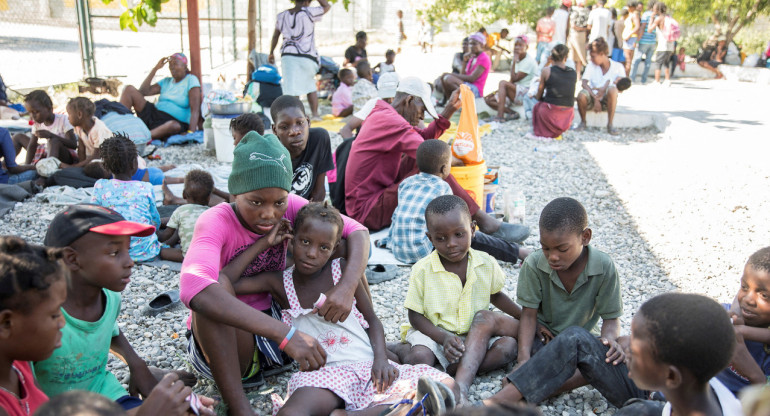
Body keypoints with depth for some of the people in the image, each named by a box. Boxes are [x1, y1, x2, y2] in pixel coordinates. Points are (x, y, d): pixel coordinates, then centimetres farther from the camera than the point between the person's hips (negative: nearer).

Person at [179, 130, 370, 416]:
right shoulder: (216, 221, -24)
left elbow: (356, 232, -12)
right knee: (217, 285, -36)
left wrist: (347, 286, -33)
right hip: (223, 340, -4)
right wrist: (286, 334, -51)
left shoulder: (290, 207, -10)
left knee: (338, 245, -8)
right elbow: (193, 288, -44)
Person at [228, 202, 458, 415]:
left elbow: (372, 320, 13)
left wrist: (381, 359, -6)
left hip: (368, 367, 2)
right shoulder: (280, 282, 9)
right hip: (325, 374, -1)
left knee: (445, 384, -17)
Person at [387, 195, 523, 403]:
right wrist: (444, 338, -24)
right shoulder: (422, 270, -12)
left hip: (476, 335, 5)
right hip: (434, 332, -4)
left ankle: (461, 385, -33)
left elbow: (495, 295, 17)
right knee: (419, 358, -37)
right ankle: (400, 350, -7)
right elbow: (415, 316, -8)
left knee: (507, 346, -26)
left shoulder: (486, 264, -3)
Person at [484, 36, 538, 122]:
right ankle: (512, 113, -18)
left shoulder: (529, 62, -12)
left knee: (503, 83, -32)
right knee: (488, 99, -2)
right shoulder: (517, 60, 14)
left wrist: (514, 61, -13)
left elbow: (514, 79, -18)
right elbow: (512, 81, 12)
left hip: (525, 93, -9)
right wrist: (498, 91, 0)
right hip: (515, 92, 9)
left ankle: (500, 116, -39)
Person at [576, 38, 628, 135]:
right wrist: (595, 98, -25)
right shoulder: (591, 65, 3)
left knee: (612, 89, -34)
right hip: (592, 99, 1)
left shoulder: (618, 67, -1)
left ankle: (610, 125, -23)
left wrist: (605, 88, -26)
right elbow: (584, 83, -12)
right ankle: (583, 122, -4)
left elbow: (621, 88, -7)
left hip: (607, 101, -1)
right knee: (581, 95, -33)